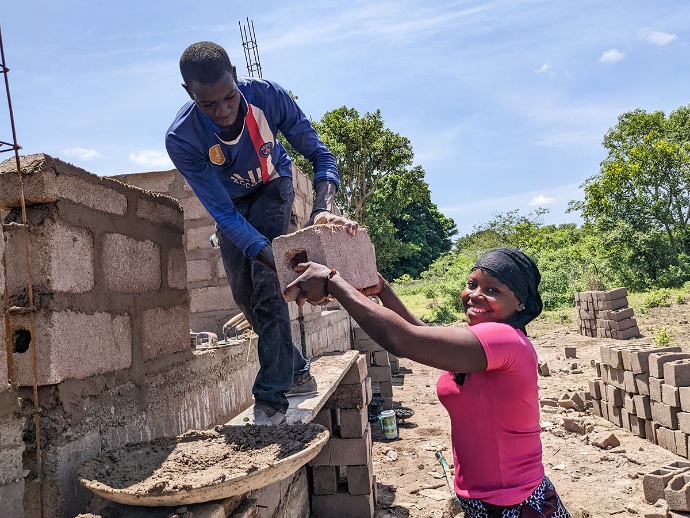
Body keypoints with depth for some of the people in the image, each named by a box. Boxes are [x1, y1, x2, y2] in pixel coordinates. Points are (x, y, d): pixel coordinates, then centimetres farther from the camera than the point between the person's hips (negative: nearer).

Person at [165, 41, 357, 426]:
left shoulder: (267, 95, -32)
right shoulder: (181, 139, -33)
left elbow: (318, 153, -25)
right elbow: (222, 212, -31)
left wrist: (323, 208, -45)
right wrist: (266, 252, -45)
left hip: (272, 185, -2)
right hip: (231, 200, 2)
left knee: (266, 278, -21)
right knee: (244, 290, 0)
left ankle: (272, 392, -14)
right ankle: (296, 369, 19)